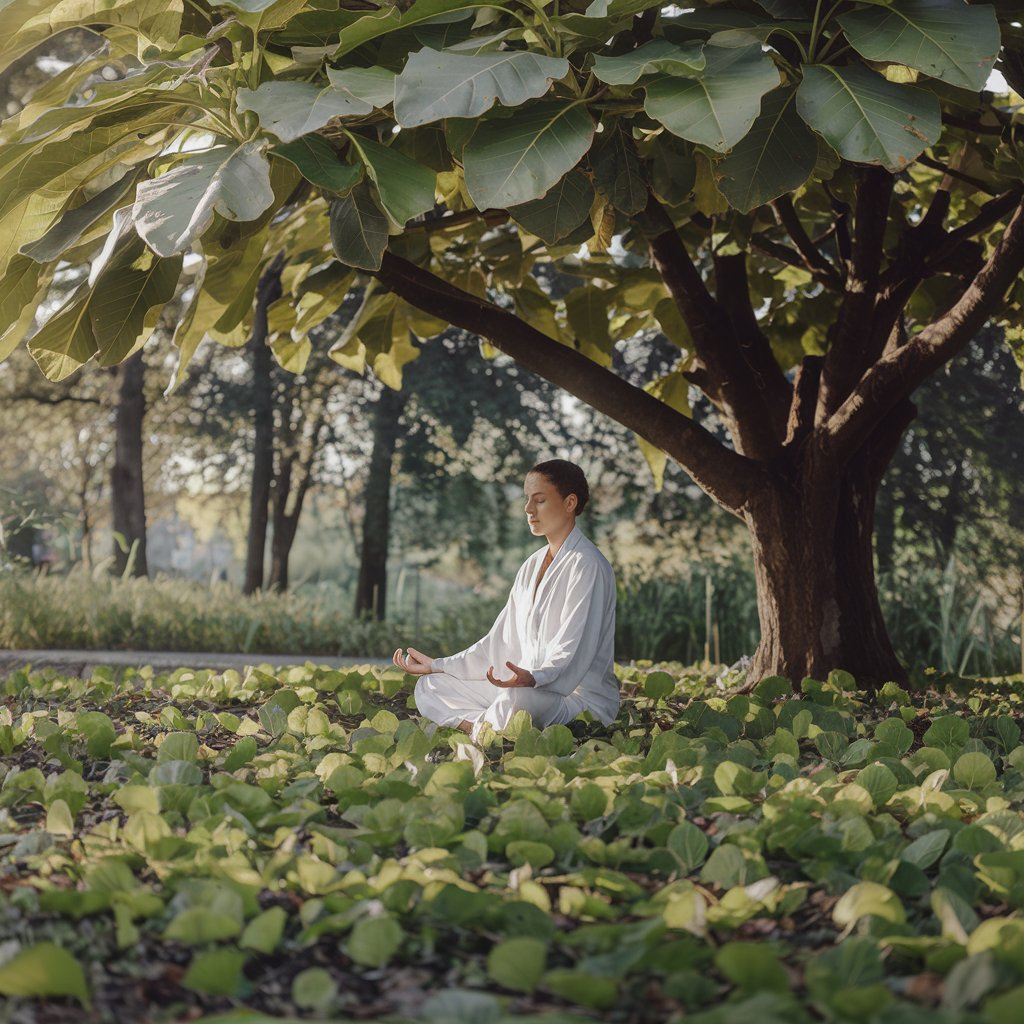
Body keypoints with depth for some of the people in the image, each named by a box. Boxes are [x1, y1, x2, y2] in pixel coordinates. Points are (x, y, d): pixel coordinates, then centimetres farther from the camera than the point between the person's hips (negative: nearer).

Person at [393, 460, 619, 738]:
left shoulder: (587, 566, -11)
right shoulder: (533, 565, 16)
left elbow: (572, 652, -21)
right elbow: (502, 643, 16)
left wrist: (533, 678, -40)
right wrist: (436, 665, 13)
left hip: (582, 698, -9)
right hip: (531, 689, 9)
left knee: (517, 700, -41)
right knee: (430, 688, 1)